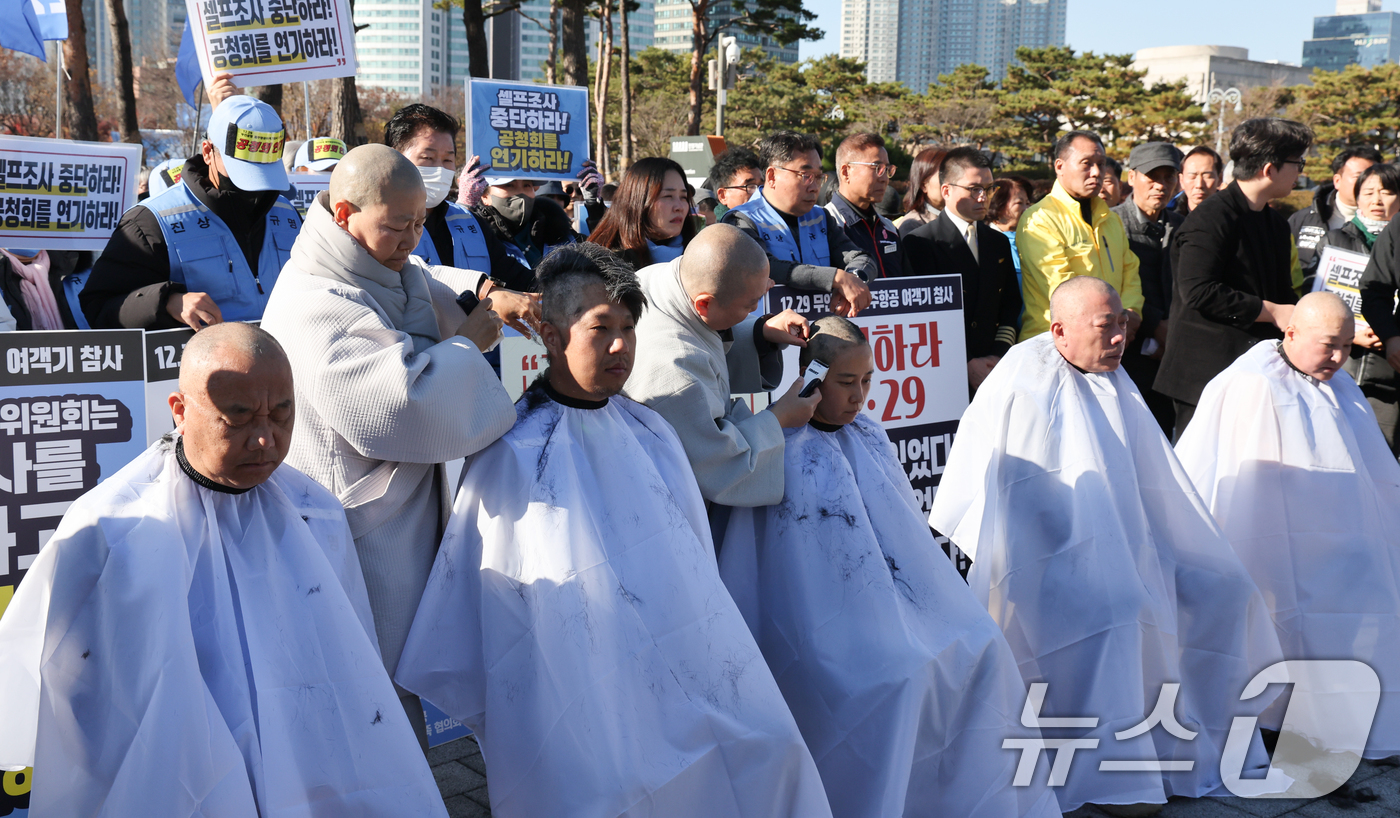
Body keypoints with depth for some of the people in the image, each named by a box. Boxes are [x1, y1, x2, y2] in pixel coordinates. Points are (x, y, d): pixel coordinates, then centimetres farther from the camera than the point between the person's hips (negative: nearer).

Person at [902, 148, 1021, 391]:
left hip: (992, 369, 5)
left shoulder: (998, 242, 16)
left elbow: (1011, 304, 17)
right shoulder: (919, 243, -4)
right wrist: (964, 365, -13)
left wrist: (999, 355, 1)